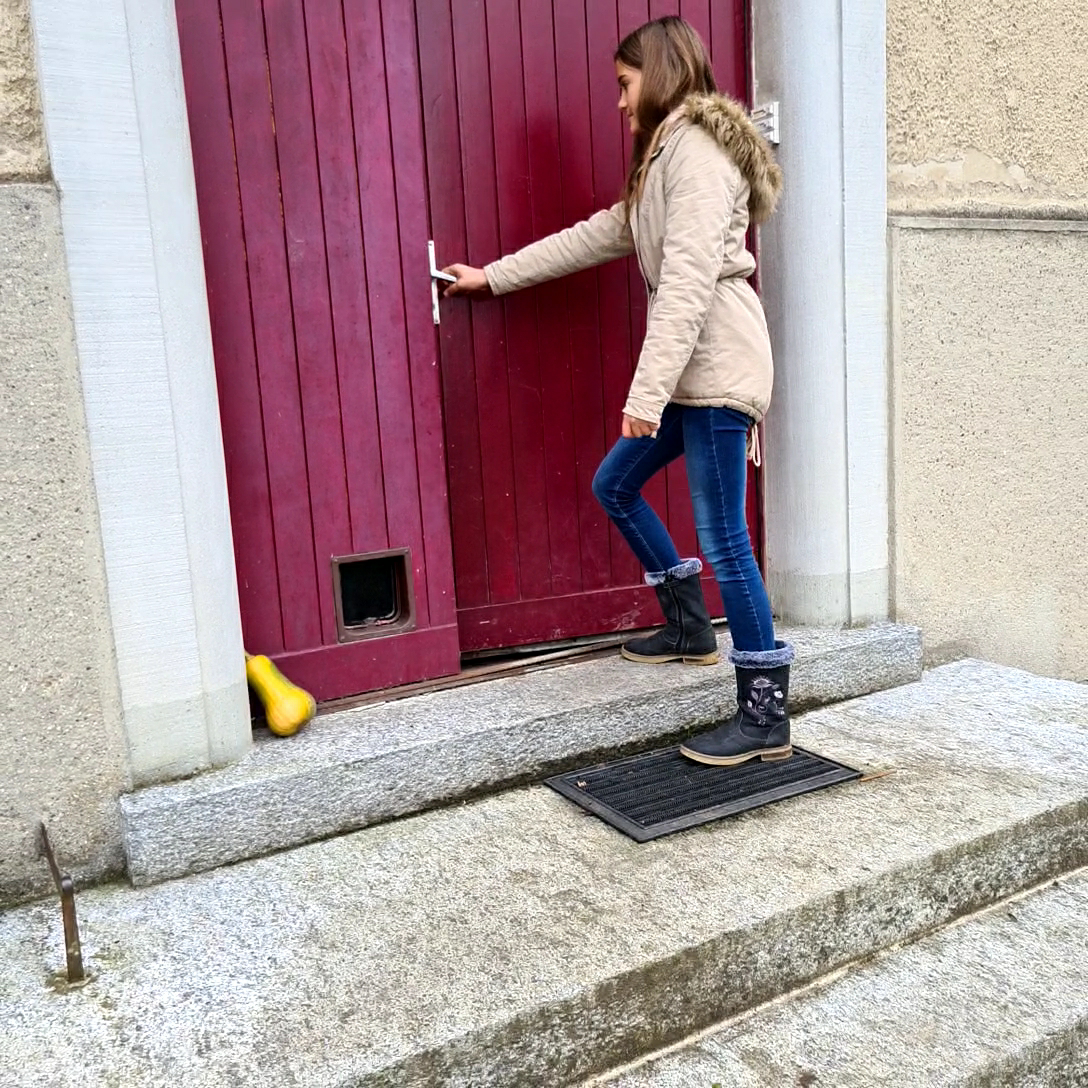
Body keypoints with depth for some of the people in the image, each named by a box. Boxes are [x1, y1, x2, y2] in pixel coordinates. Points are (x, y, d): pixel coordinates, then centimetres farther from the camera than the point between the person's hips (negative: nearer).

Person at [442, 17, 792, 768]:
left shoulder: (696, 147, -9)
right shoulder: (666, 156, 23)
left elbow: (690, 279, -20)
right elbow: (597, 237, 25)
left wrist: (647, 392, -24)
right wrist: (494, 277, 26)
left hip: (717, 367, -10)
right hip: (692, 371, 10)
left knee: (723, 537, -9)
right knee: (614, 485, 17)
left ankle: (767, 718, 1)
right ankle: (691, 628, 29)